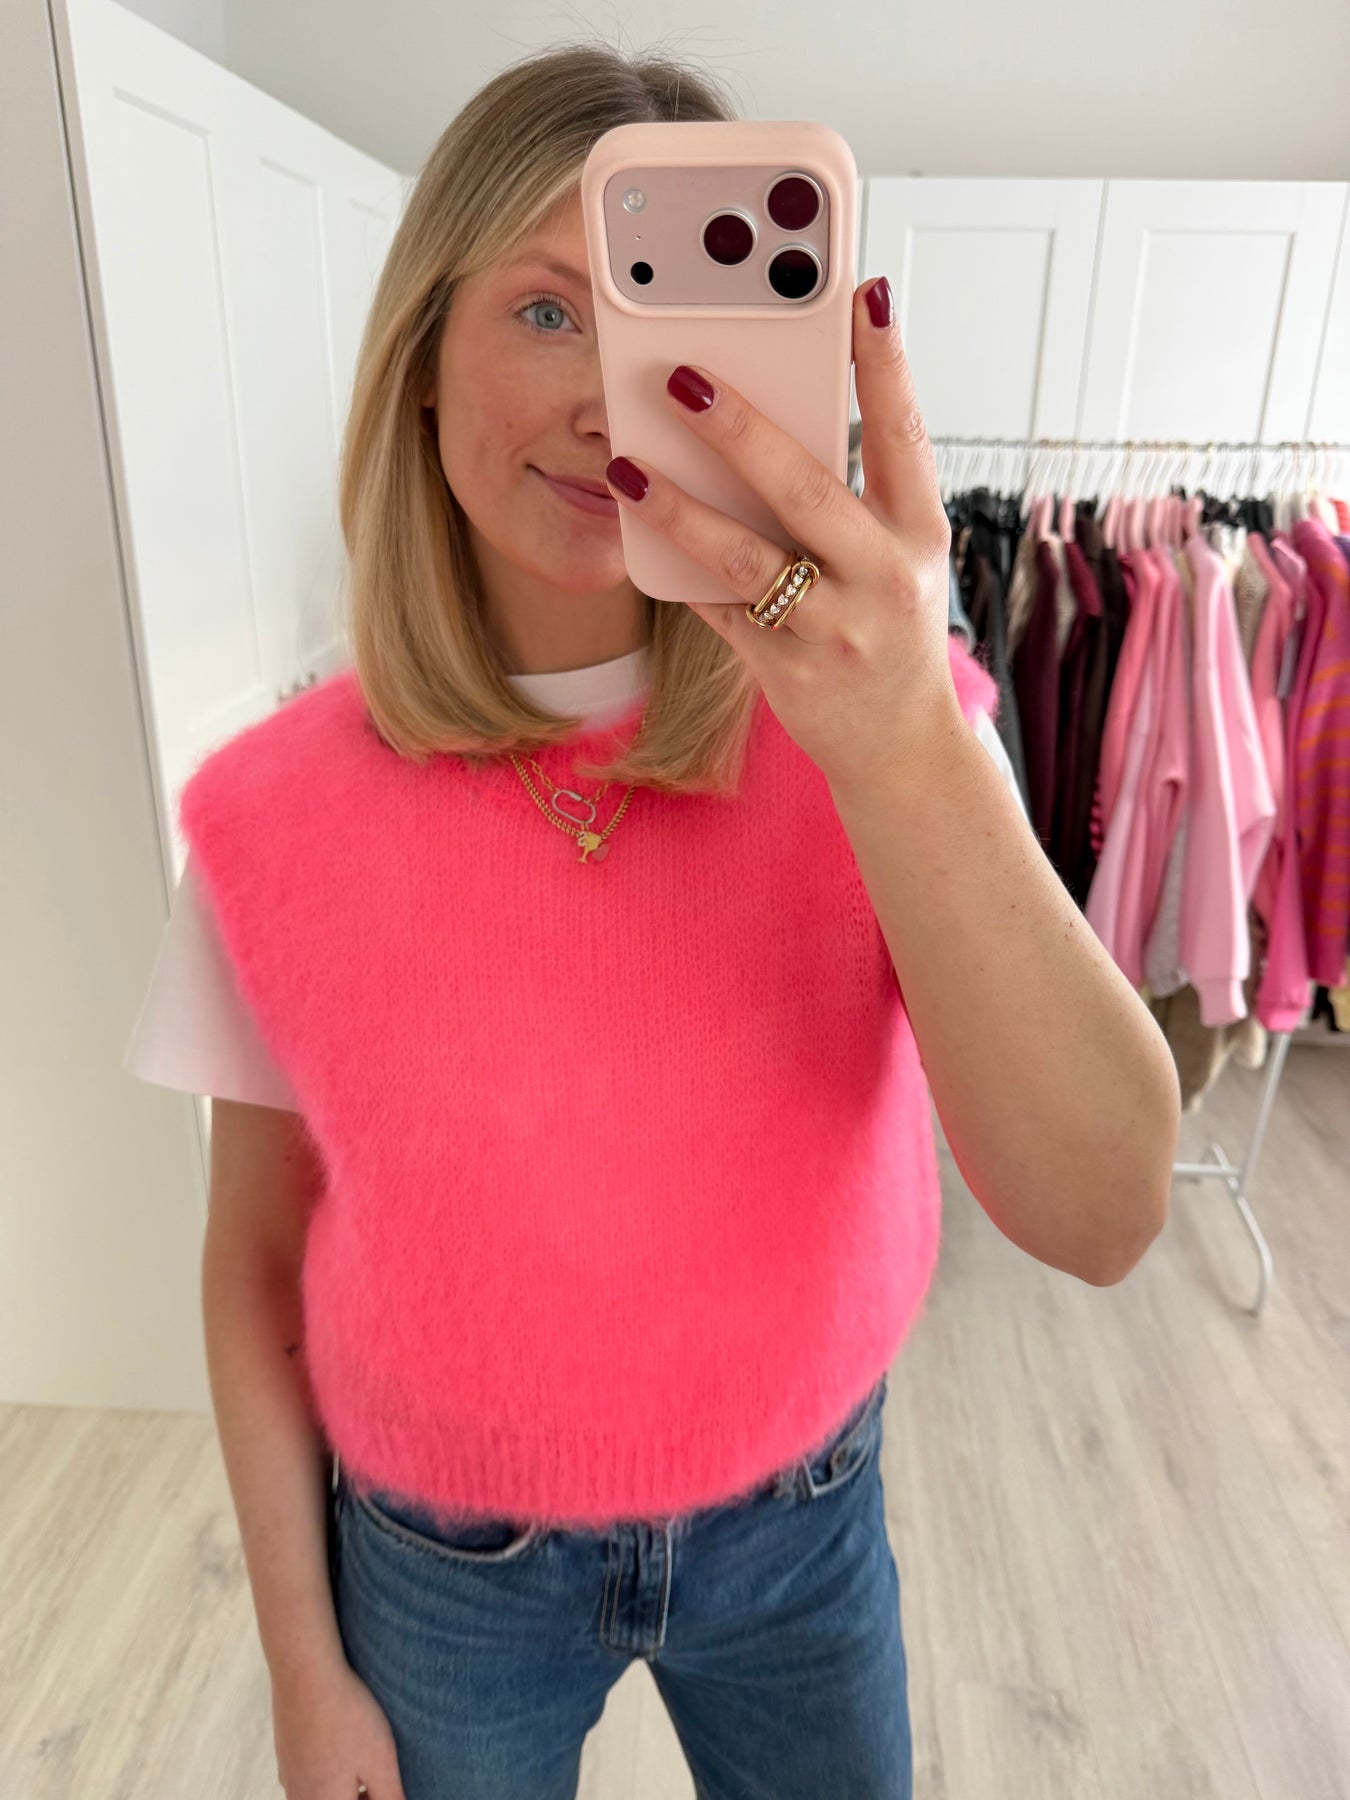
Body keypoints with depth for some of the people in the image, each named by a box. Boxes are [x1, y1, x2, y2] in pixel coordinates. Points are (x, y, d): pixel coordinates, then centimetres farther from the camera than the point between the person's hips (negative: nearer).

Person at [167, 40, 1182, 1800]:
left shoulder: (866, 722, -18)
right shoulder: (275, 811, -17)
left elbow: (1104, 1217, -28)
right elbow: (255, 1264, -6)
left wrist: (909, 748, -42)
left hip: (799, 1523, 1)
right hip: (441, 1571, 0)